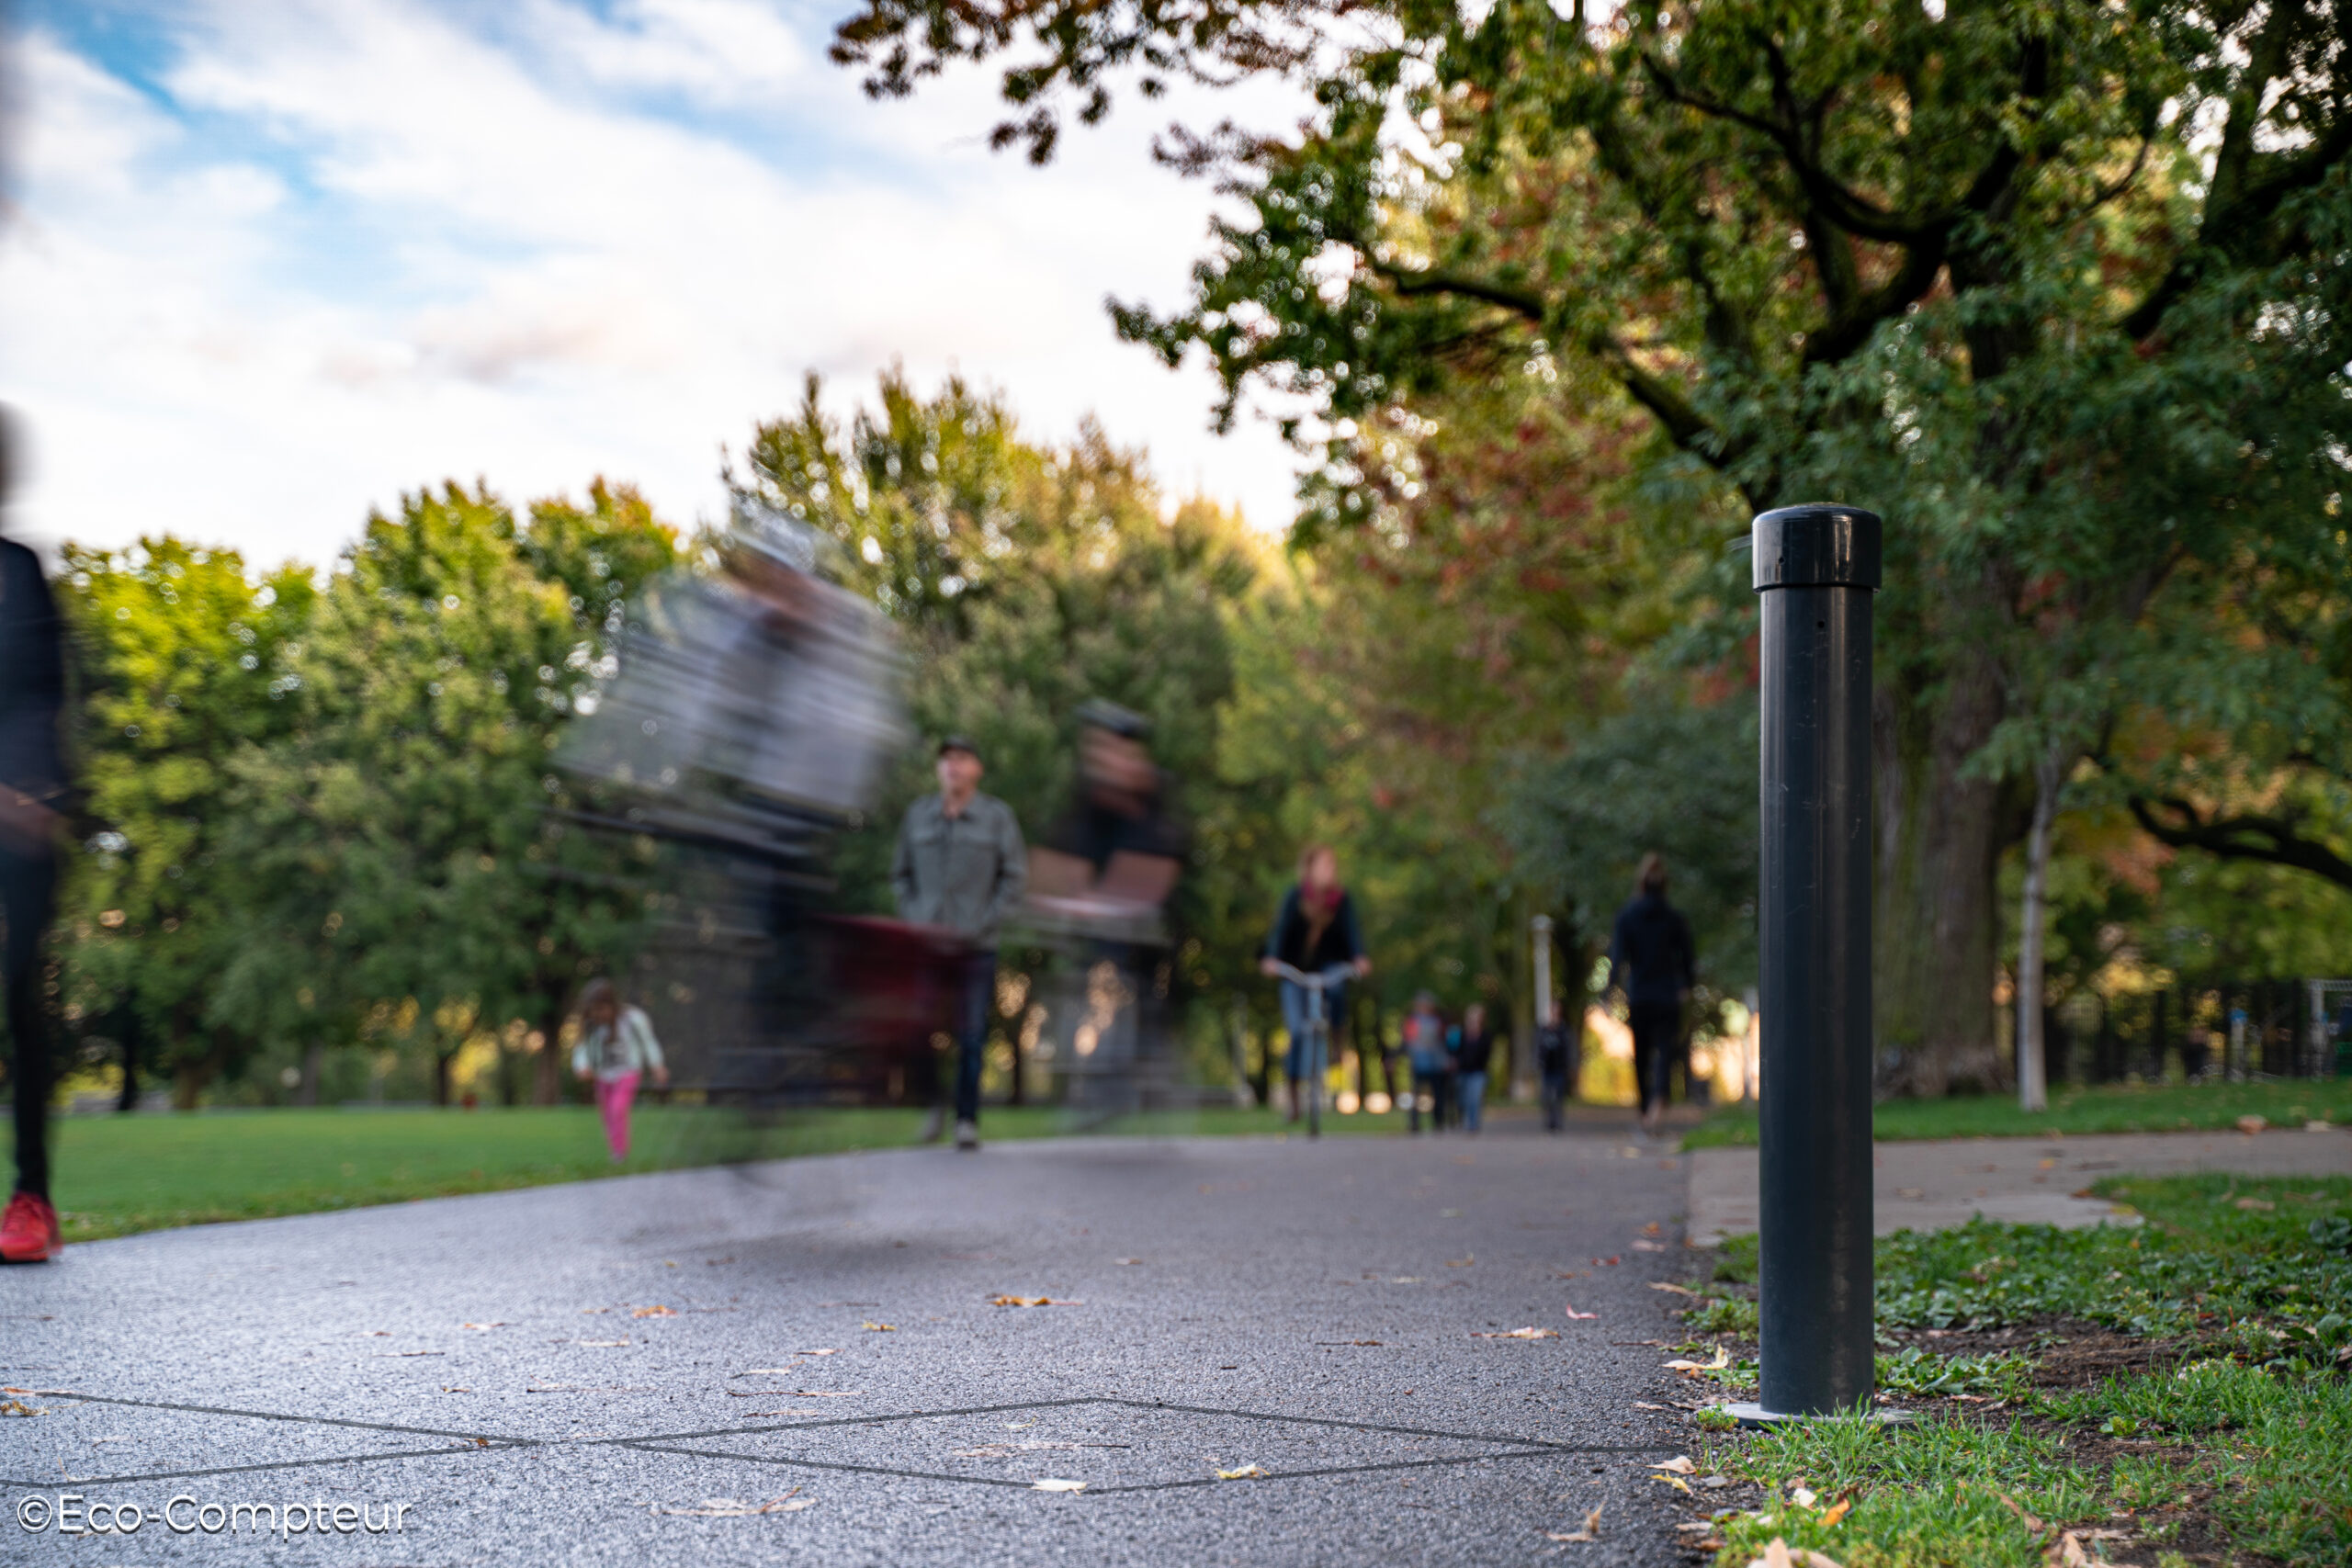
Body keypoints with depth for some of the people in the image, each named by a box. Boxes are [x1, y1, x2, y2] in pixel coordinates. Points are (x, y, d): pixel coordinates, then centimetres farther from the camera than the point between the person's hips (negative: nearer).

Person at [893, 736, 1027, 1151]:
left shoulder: (997, 816, 2)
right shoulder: (918, 813, 9)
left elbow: (1015, 876, 2)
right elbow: (900, 873, 18)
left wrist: (982, 924, -6)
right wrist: (912, 917, 3)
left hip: (975, 946, -2)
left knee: (971, 1035, -2)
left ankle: (968, 1120, 8)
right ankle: (934, 1104, 20)